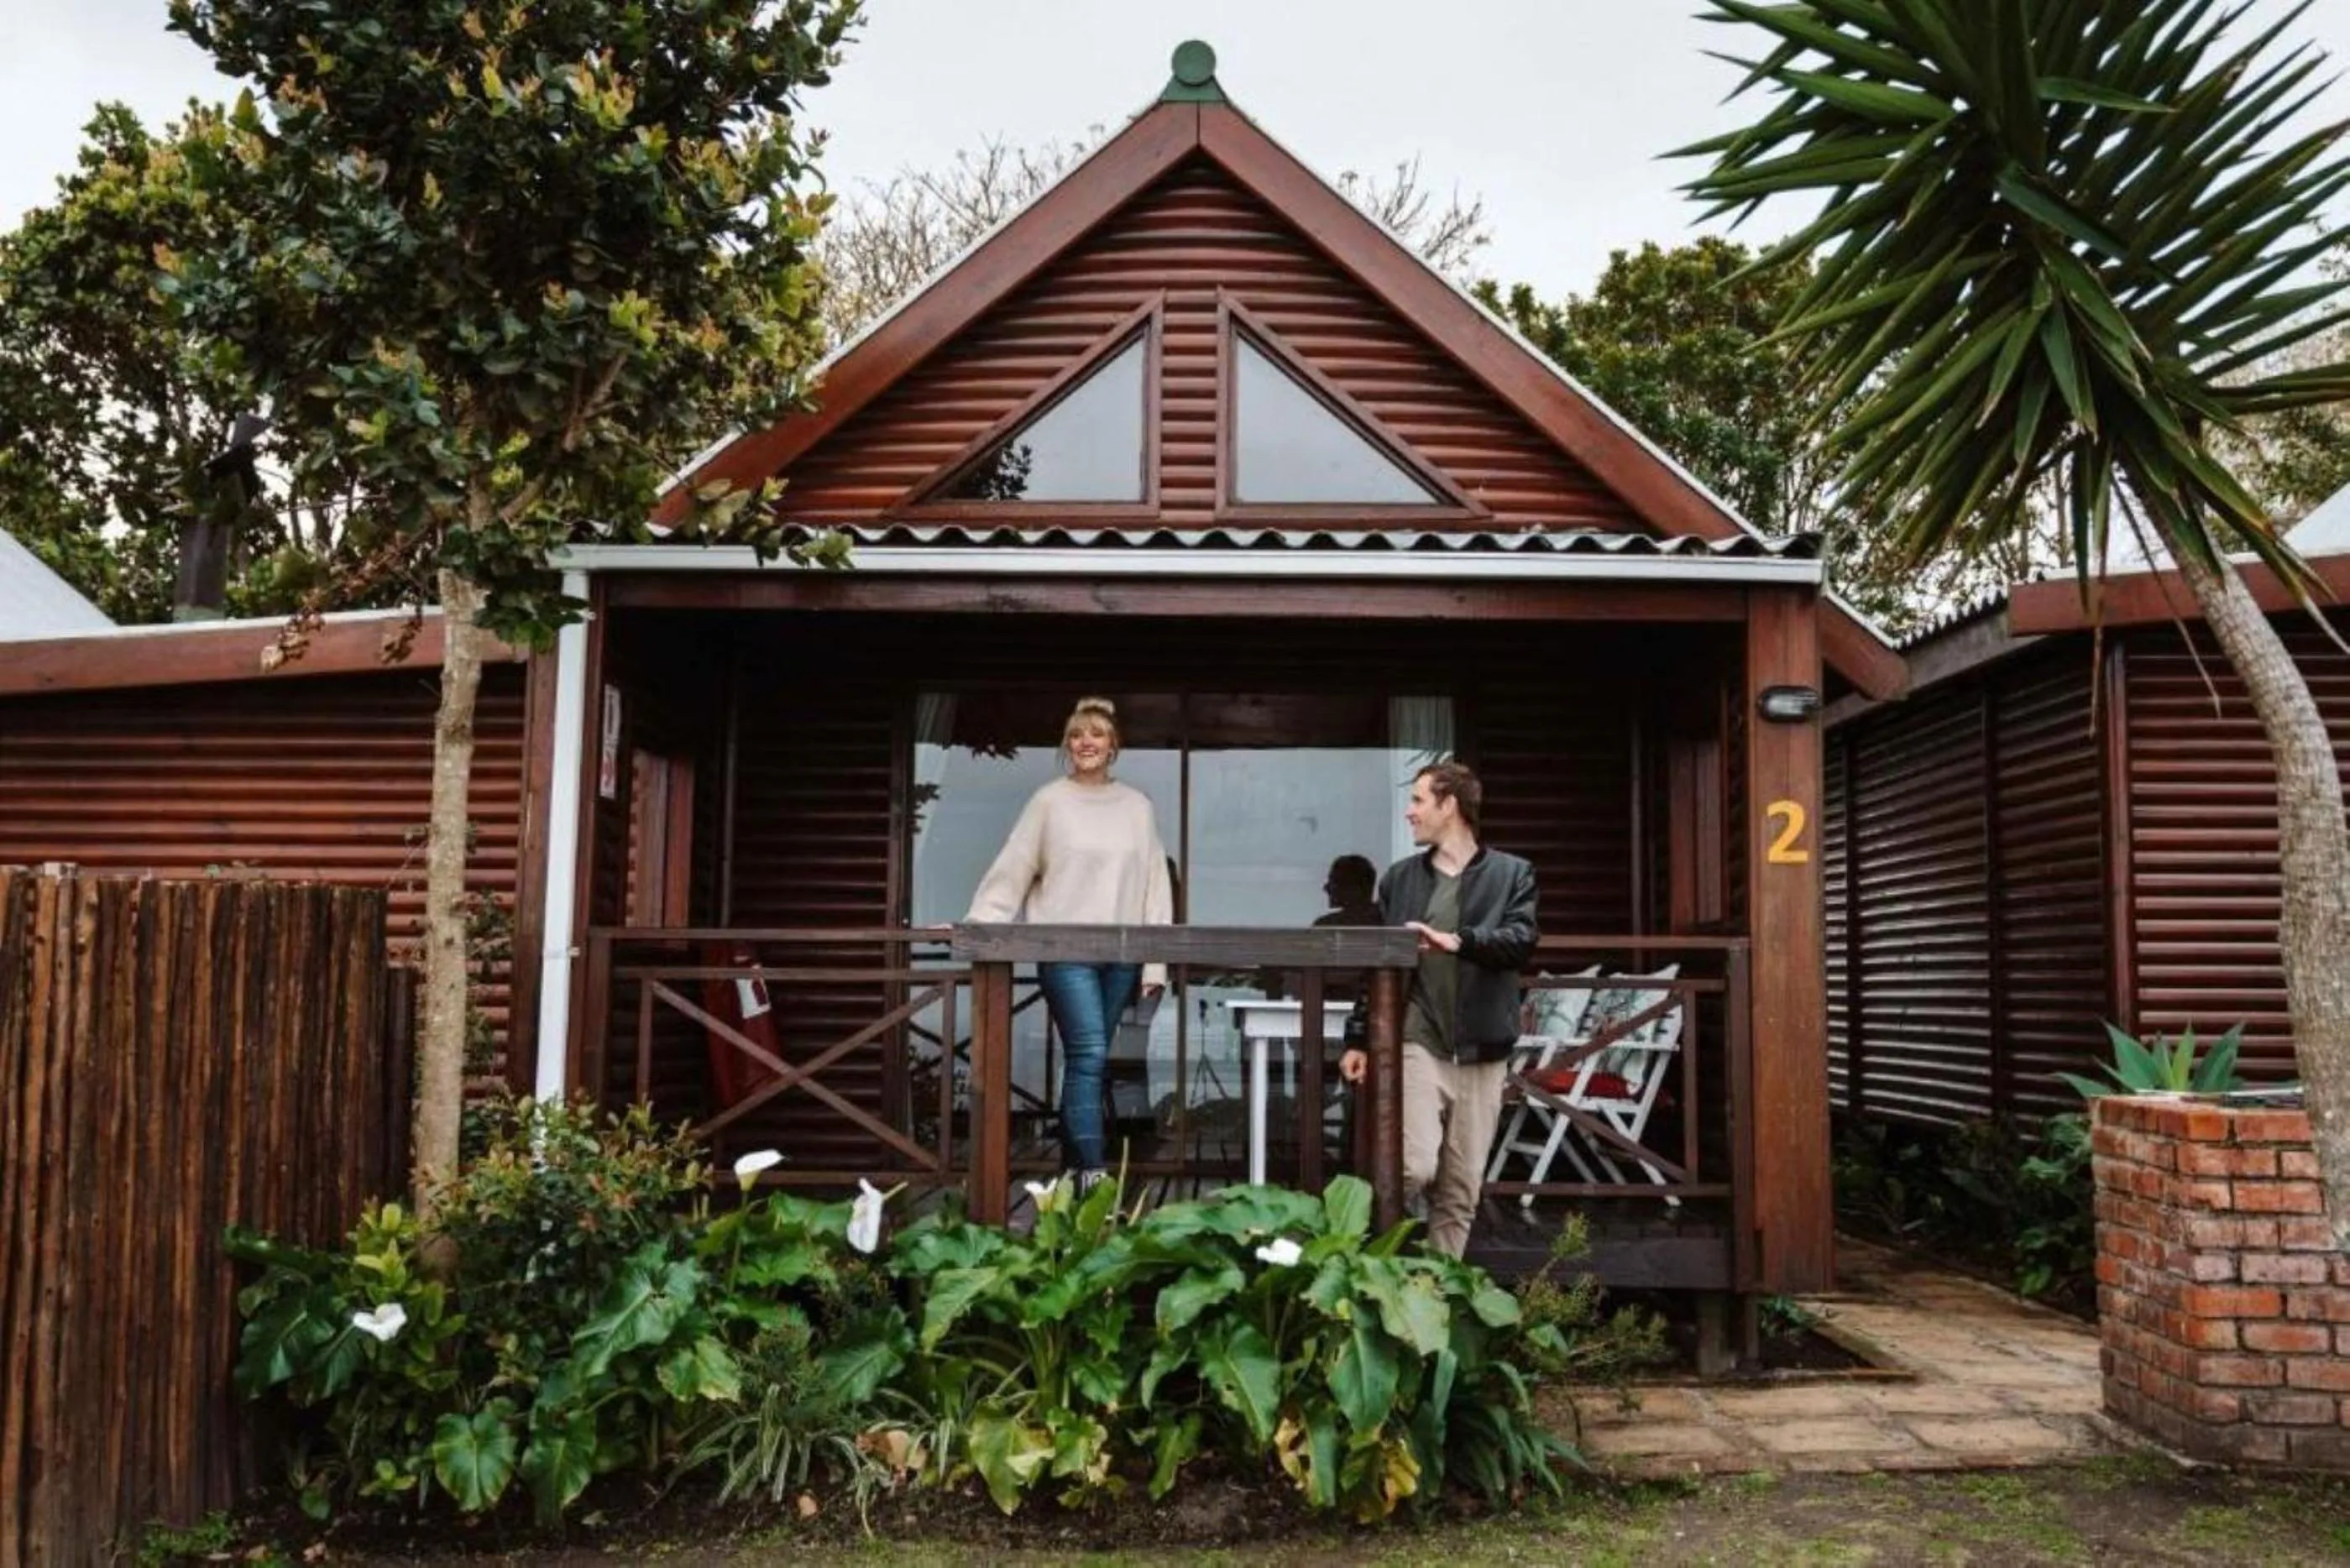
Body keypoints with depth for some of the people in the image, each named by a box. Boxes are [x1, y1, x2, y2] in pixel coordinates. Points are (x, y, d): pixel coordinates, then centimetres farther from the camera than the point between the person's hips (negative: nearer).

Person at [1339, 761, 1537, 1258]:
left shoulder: (1512, 874, 6)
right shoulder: (1400, 877, 11)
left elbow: (1522, 939, -11)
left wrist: (1458, 942, -28)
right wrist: (1358, 1038, 8)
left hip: (1481, 1053, 0)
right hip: (1417, 1044, 0)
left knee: (1463, 1190, 5)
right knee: (1416, 1168, -16)